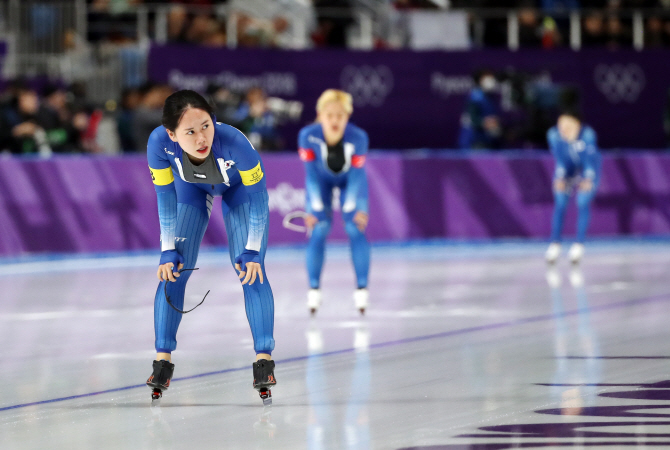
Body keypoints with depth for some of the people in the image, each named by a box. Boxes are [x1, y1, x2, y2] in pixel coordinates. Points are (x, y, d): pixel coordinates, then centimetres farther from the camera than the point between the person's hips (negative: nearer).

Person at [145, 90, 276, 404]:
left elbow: (258, 196, -26)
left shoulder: (233, 142, -44)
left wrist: (252, 251, -24)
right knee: (174, 269, -4)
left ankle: (264, 358, -3)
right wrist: (169, 250, -17)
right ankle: (163, 359, 5)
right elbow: (166, 196, -19)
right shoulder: (159, 143, -38)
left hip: (238, 186, -2)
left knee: (251, 269, -11)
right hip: (191, 187, 2)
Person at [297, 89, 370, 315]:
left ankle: (362, 288, -5)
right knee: (318, 231, -11)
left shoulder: (358, 138, -35)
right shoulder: (308, 136, -33)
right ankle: (314, 288, -1)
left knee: (355, 228, -13)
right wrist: (316, 207, -25)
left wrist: (353, 206, -28)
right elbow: (312, 174, -23)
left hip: (349, 180, 0)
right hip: (322, 181, 0)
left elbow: (356, 175, -24)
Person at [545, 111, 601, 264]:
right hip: (567, 170, 2)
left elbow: (590, 158, -31)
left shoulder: (587, 134, -32)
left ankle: (579, 244, -10)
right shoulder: (554, 135, -25)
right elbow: (559, 159, -22)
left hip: (587, 170, -2)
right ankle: (555, 243, -3)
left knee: (583, 202, -17)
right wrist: (559, 178, -33)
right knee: (560, 203, -11)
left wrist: (588, 179, -40)